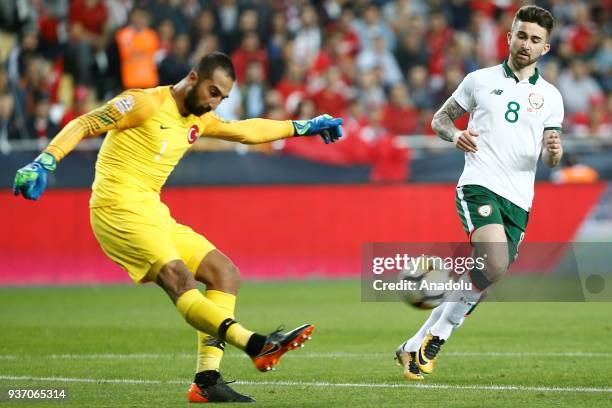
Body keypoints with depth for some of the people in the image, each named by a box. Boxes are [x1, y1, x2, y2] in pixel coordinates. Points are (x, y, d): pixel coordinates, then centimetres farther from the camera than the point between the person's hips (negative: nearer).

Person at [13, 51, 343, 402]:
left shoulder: (198, 121, 17)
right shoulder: (145, 104, -8)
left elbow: (246, 131, 31)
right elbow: (82, 126, -10)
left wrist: (303, 127, 31)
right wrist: (44, 163, -23)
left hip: (153, 213, 10)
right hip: (119, 210, -10)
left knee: (226, 274, 3)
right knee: (180, 280, -27)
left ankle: (207, 381, -5)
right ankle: (257, 345, -46)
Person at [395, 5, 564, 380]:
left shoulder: (550, 96, 12)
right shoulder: (480, 80, 7)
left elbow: (550, 159, 11)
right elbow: (440, 118, 16)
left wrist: (554, 151, -13)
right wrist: (455, 134, -6)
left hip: (519, 200, 4)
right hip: (479, 185, -4)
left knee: (482, 280, 2)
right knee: (494, 266, -27)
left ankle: (415, 346, 16)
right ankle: (439, 333, -9)